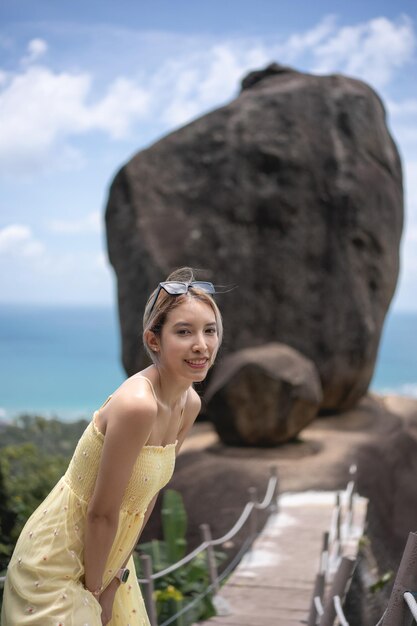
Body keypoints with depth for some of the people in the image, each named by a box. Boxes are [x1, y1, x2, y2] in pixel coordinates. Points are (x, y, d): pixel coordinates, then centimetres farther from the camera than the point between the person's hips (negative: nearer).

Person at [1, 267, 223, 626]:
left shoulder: (190, 404, -5)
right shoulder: (137, 404, -31)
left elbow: (149, 493, 2)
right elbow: (102, 513, -23)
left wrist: (116, 579, 4)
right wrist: (94, 589, -10)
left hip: (106, 552, 7)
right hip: (57, 563, -7)